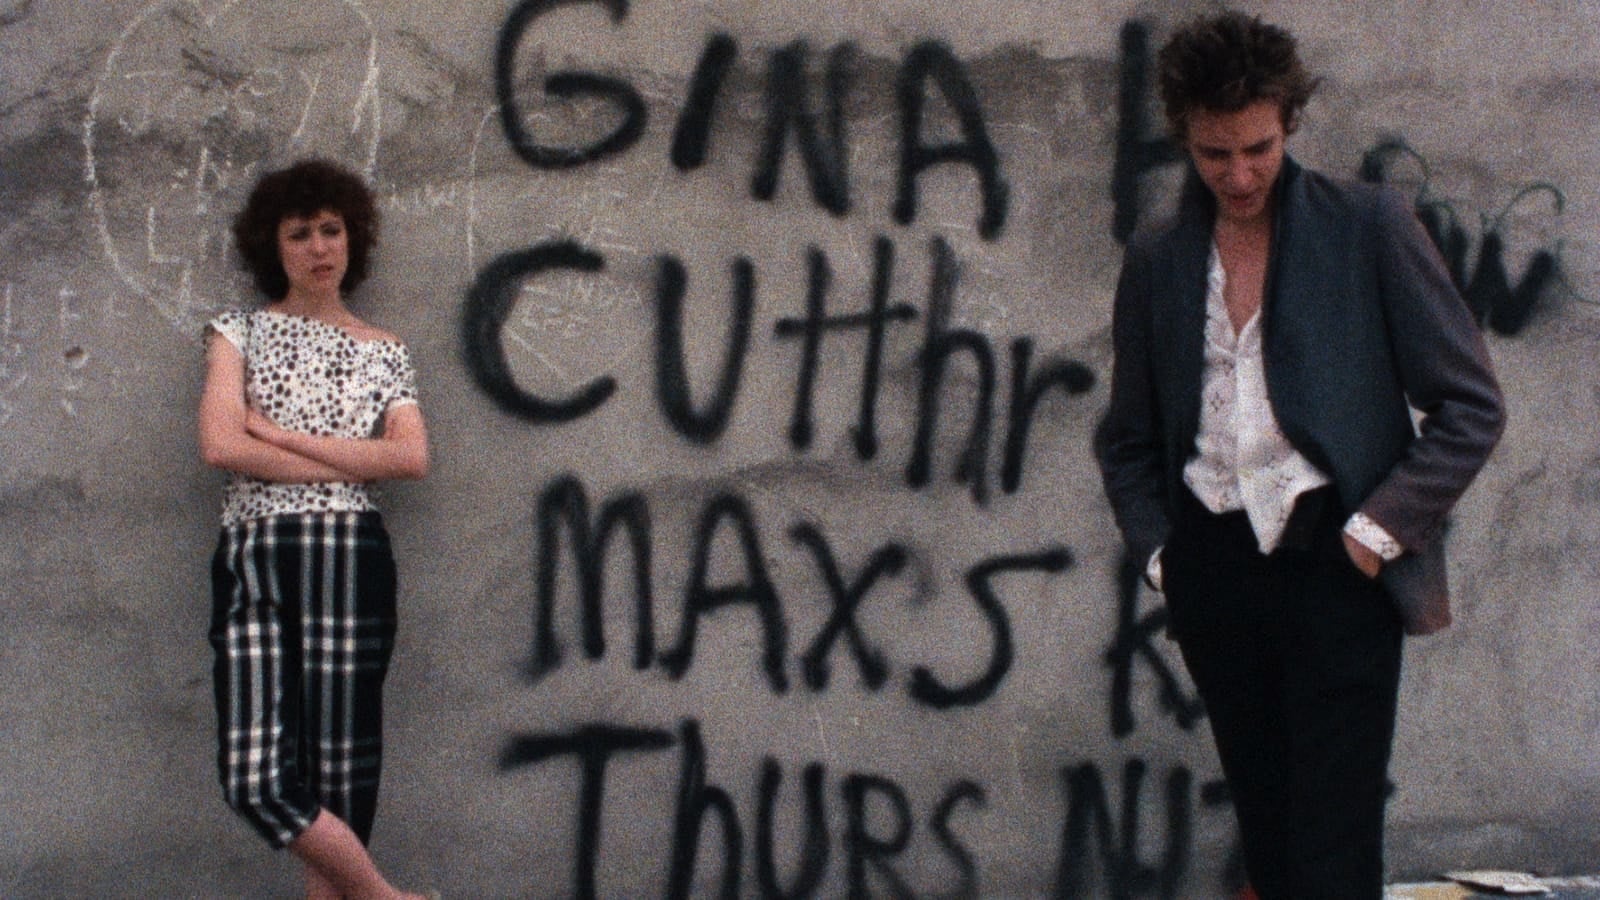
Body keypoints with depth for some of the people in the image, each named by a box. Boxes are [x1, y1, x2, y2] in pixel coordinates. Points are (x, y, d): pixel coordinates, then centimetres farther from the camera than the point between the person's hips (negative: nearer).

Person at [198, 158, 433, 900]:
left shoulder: (383, 352, 15)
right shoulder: (240, 332, 11)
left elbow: (412, 458, -2)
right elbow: (220, 446, -5)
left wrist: (283, 436, -6)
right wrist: (351, 462, -3)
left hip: (349, 561, 1)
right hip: (253, 560, -1)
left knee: (340, 772, -4)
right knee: (255, 778, -13)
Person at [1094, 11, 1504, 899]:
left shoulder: (1369, 226, 0)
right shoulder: (1155, 260, 11)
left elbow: (1469, 404, 0)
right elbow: (1128, 438, 20)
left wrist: (1380, 529, -7)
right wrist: (1156, 551, 6)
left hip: (1335, 560, -4)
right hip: (1214, 564, 4)